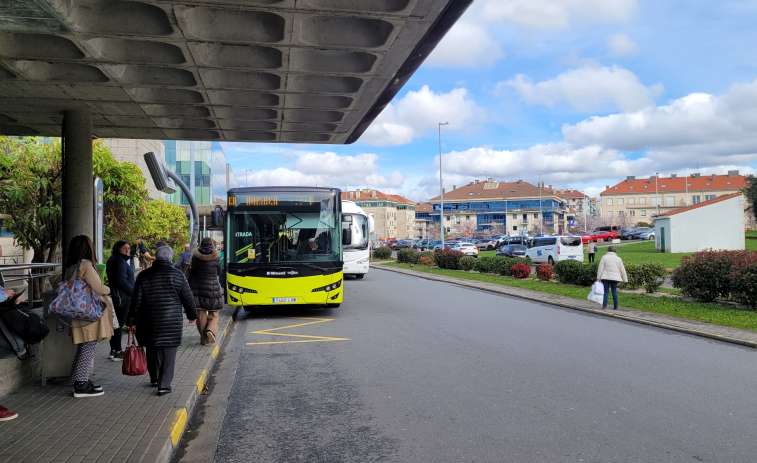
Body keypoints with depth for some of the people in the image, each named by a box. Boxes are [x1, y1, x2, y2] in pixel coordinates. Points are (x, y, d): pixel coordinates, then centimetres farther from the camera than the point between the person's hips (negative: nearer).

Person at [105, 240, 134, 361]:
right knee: (119, 324, -6)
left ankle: (113, 351, 22)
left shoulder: (114, 260, 18)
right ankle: (117, 353, -1)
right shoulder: (120, 261, -15)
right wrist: (134, 292, -17)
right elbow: (121, 280, -22)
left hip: (117, 296, 11)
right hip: (121, 297, -11)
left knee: (116, 324, 15)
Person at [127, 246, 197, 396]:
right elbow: (188, 298, 2)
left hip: (149, 322, 3)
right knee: (168, 353, 2)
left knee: (152, 351, 18)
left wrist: (132, 320, 11)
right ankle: (164, 385, 0)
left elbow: (136, 301, 3)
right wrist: (192, 315, 17)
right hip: (172, 322, -3)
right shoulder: (178, 275, -4)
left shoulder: (143, 276, 1)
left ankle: (154, 379, 32)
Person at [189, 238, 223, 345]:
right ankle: (211, 330, -16)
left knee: (201, 314, 8)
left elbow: (192, 272, 7)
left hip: (198, 288, 2)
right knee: (213, 314, 10)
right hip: (212, 288, -2)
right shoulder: (216, 257, -5)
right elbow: (219, 273, 6)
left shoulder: (195, 256, 0)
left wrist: (190, 286, 18)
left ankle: (204, 339, 10)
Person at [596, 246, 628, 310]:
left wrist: (598, 278, -1)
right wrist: (625, 279, 16)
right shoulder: (618, 259, 7)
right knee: (614, 291, 9)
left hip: (606, 277, -2)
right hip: (615, 278, 2)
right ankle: (616, 306, 9)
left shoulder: (604, 257, 1)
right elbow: (622, 270, 10)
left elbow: (600, 268, -3)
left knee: (606, 291, 2)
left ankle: (604, 305, -7)